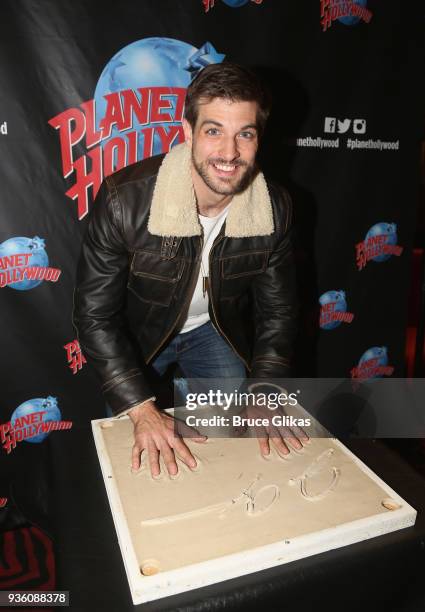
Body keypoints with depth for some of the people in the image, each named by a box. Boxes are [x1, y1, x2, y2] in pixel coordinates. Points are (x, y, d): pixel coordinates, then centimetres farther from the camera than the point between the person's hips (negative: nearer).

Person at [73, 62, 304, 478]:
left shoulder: (275, 208, -21)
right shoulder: (124, 199, -33)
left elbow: (277, 311, -9)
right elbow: (95, 316, -26)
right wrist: (143, 411, -31)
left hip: (214, 329, 3)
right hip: (136, 332, -2)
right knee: (126, 452, 9)